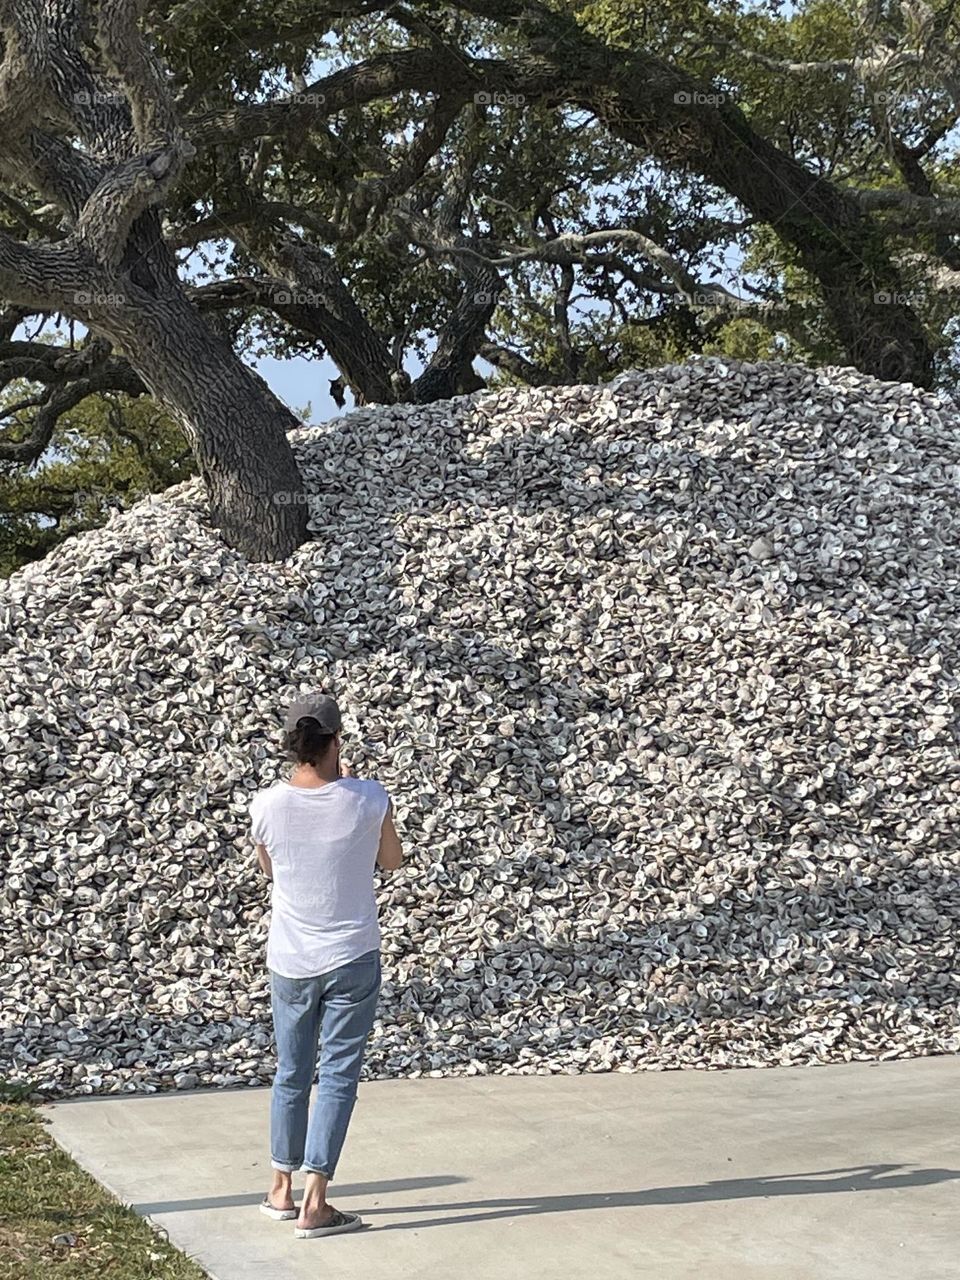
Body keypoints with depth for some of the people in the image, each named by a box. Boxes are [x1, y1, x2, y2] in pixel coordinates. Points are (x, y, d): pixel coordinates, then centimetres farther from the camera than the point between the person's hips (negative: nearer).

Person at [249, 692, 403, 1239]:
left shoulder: (267, 806, -11)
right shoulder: (369, 799, -15)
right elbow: (391, 861, 5)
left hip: (291, 962, 2)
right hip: (353, 960, -2)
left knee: (291, 1074, 17)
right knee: (339, 1076, 4)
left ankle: (283, 1190, 28)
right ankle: (314, 1203, 2)